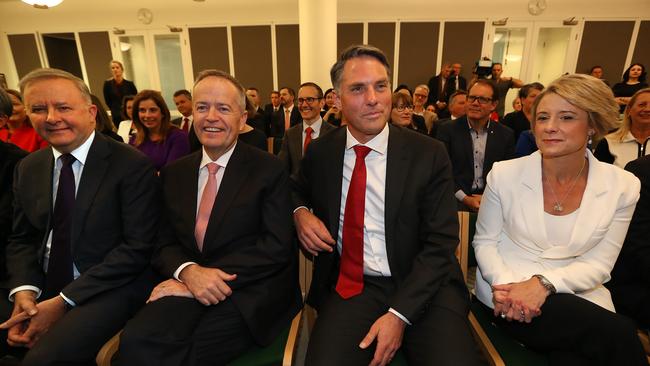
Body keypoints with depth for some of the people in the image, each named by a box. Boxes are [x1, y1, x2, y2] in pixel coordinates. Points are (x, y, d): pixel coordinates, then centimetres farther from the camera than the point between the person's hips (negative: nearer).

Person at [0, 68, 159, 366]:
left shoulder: (132, 165, -13)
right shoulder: (28, 169, 8)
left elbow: (138, 247, -16)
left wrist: (64, 302, -16)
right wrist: (25, 292, -8)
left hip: (110, 288, -5)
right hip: (40, 288, 6)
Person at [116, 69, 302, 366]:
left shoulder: (269, 169, -3)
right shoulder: (173, 173, 11)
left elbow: (277, 246, -10)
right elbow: (165, 243, 10)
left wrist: (213, 277, -17)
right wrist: (189, 272, -13)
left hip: (250, 291, -2)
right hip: (188, 287, 3)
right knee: (136, 342, -25)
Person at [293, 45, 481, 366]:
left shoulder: (430, 154, -4)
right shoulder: (319, 152, 2)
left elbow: (440, 243, -5)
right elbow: (298, 191, 21)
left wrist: (399, 313, -14)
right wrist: (300, 213, -3)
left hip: (422, 286, 0)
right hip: (349, 284, 1)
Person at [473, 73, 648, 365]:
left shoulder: (622, 186, -3)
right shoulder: (504, 174, -8)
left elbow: (598, 264, -2)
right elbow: (485, 242, -1)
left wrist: (542, 283, -20)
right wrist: (504, 285, -20)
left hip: (577, 296, 3)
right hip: (507, 295, -2)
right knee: (618, 335, -23)